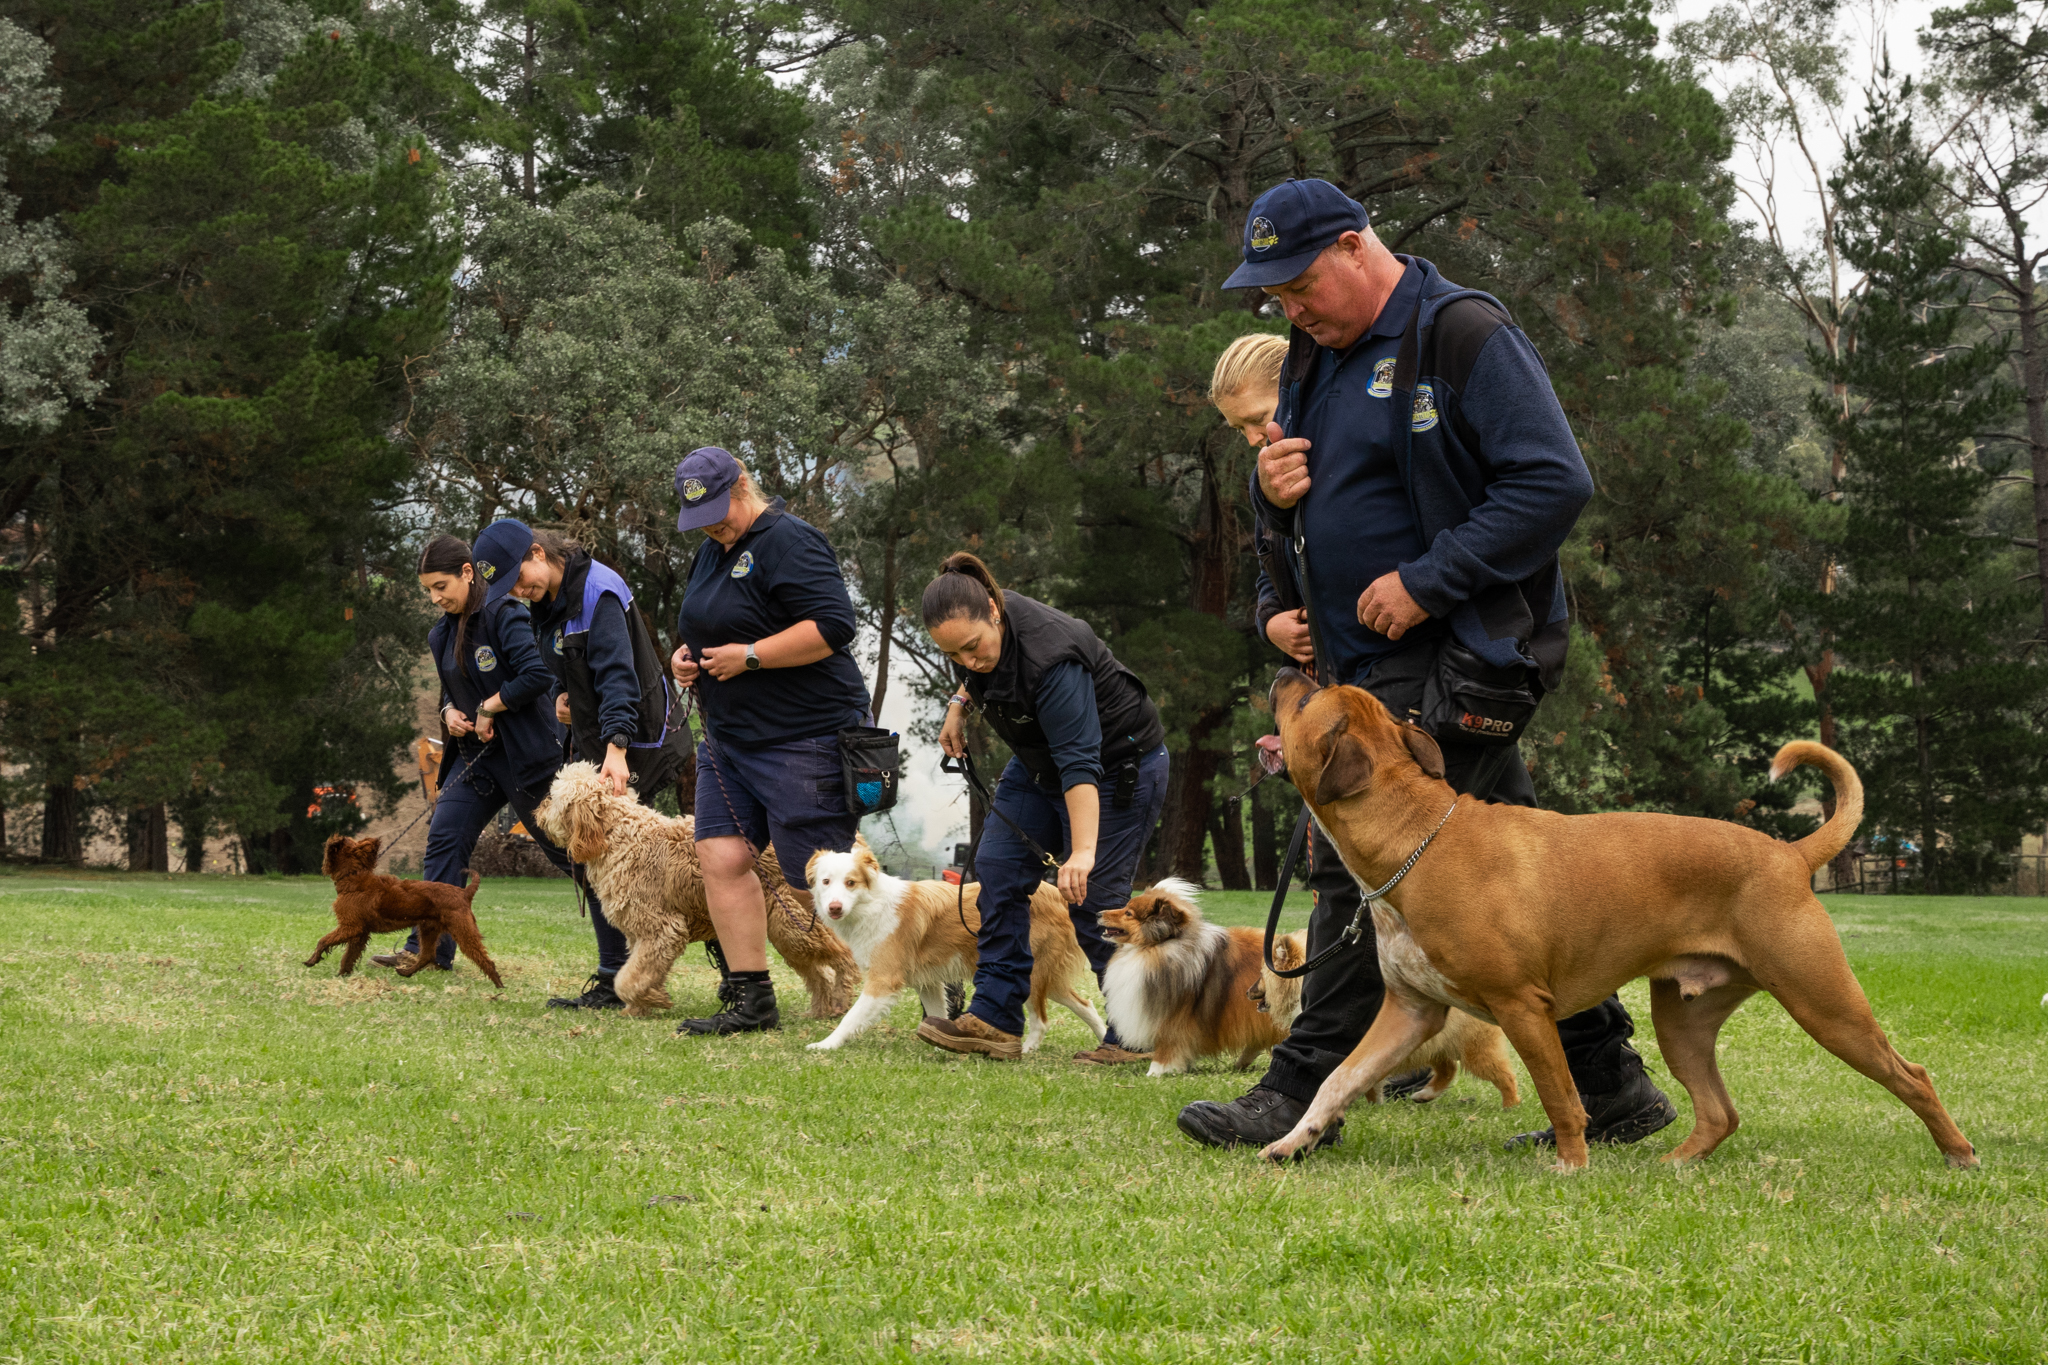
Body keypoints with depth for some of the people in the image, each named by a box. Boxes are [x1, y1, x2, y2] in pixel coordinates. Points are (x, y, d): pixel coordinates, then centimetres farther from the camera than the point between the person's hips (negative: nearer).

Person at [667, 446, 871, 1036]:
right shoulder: (713, 550, 16)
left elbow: (834, 625, -23)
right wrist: (685, 655, 8)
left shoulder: (789, 541, -13)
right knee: (721, 856, -3)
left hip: (805, 738, -9)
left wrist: (750, 655, -21)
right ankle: (751, 1000, 1)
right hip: (731, 737, 9)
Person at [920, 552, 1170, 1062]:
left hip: (1118, 766, -8)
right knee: (999, 869, -2)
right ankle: (995, 1020, -2)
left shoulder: (1051, 657, -36)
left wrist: (1083, 852, -49)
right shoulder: (974, 624, -13)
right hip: (1041, 761, 8)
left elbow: (1079, 762, -42)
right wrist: (960, 703, 0)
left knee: (1090, 899, -12)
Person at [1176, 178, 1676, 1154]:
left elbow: (1554, 482, -17)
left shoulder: (1465, 336, -10)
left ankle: (1302, 1091, -5)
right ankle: (1610, 1087, 14)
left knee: (1359, 862, -11)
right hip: (1357, 664, 9)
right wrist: (1275, 488, 0)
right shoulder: (1311, 360, 17)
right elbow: (1296, 512, 25)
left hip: (1448, 656, -9)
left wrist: (1426, 580, -19)